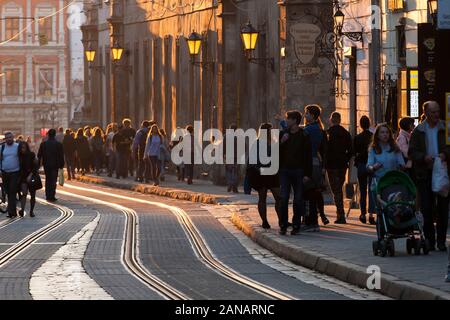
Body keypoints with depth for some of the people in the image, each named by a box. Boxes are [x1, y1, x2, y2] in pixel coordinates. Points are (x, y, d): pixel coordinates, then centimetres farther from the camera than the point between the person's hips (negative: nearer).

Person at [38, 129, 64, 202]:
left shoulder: (43, 144, -2)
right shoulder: (58, 144, -9)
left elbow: (39, 155, 2)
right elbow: (61, 156, -7)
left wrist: (39, 163, 11)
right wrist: (61, 165, 1)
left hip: (46, 165, 3)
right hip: (55, 165, -3)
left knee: (47, 180, 14)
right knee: (53, 181, 0)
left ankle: (48, 196, 14)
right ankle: (52, 197, -5)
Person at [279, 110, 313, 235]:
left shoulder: (304, 136, -2)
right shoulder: (283, 134, 8)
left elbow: (308, 156, -3)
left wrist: (307, 174, -9)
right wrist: (281, 142, -9)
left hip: (298, 171, -2)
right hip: (285, 170, 2)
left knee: (298, 199, 2)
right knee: (283, 199, -6)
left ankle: (296, 225, 9)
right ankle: (283, 226, 0)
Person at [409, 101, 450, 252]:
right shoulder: (418, 131, 6)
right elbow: (411, 152, 4)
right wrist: (424, 157, -13)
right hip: (424, 174, 0)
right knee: (426, 208, 0)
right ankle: (429, 240, 8)